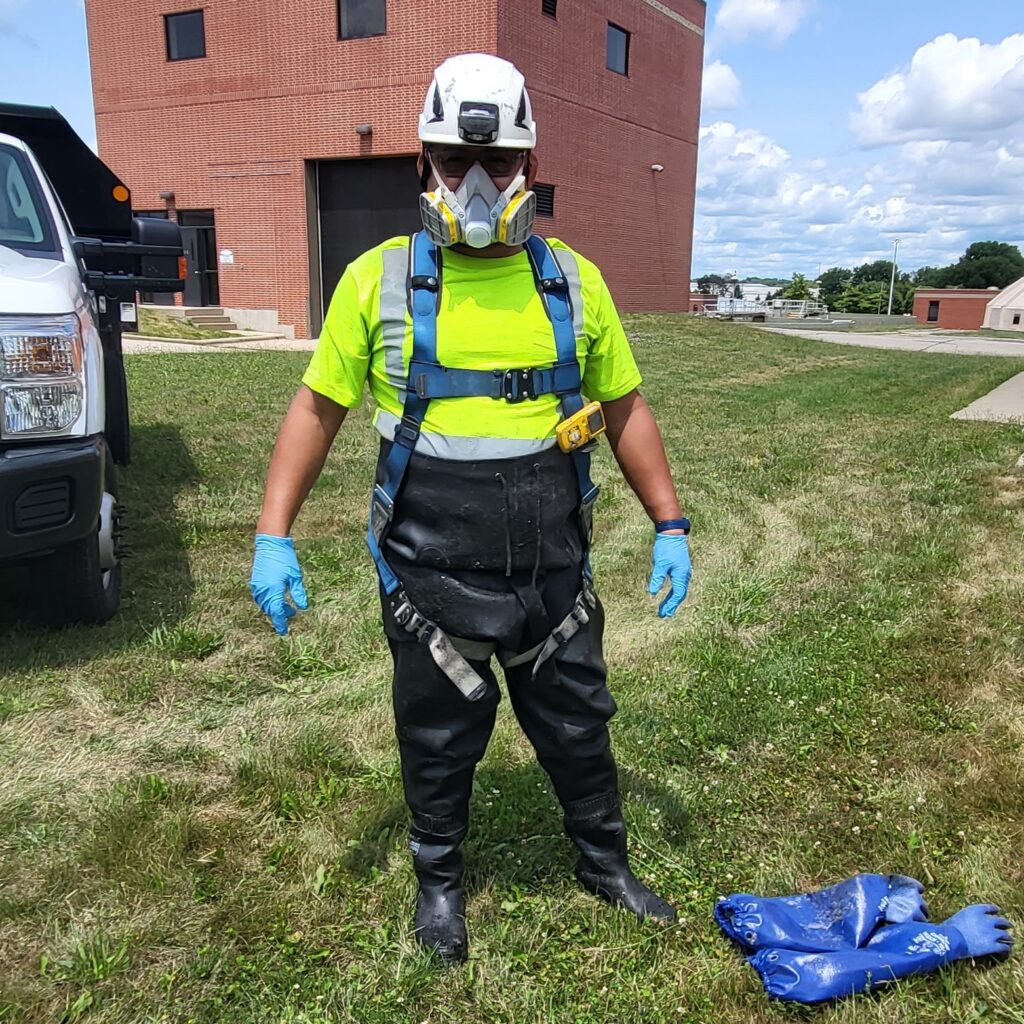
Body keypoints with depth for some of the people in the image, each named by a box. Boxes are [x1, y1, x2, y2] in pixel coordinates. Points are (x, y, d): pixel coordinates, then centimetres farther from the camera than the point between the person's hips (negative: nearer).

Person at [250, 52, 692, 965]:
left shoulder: (573, 283, 1)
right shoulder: (379, 281, -5)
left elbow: (625, 410, 8)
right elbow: (319, 408, 0)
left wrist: (670, 525, 4)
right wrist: (273, 536, -7)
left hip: (554, 573, 2)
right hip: (431, 579, -1)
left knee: (577, 727, 19)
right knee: (439, 742, 16)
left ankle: (606, 862, 45)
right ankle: (440, 879, 43)